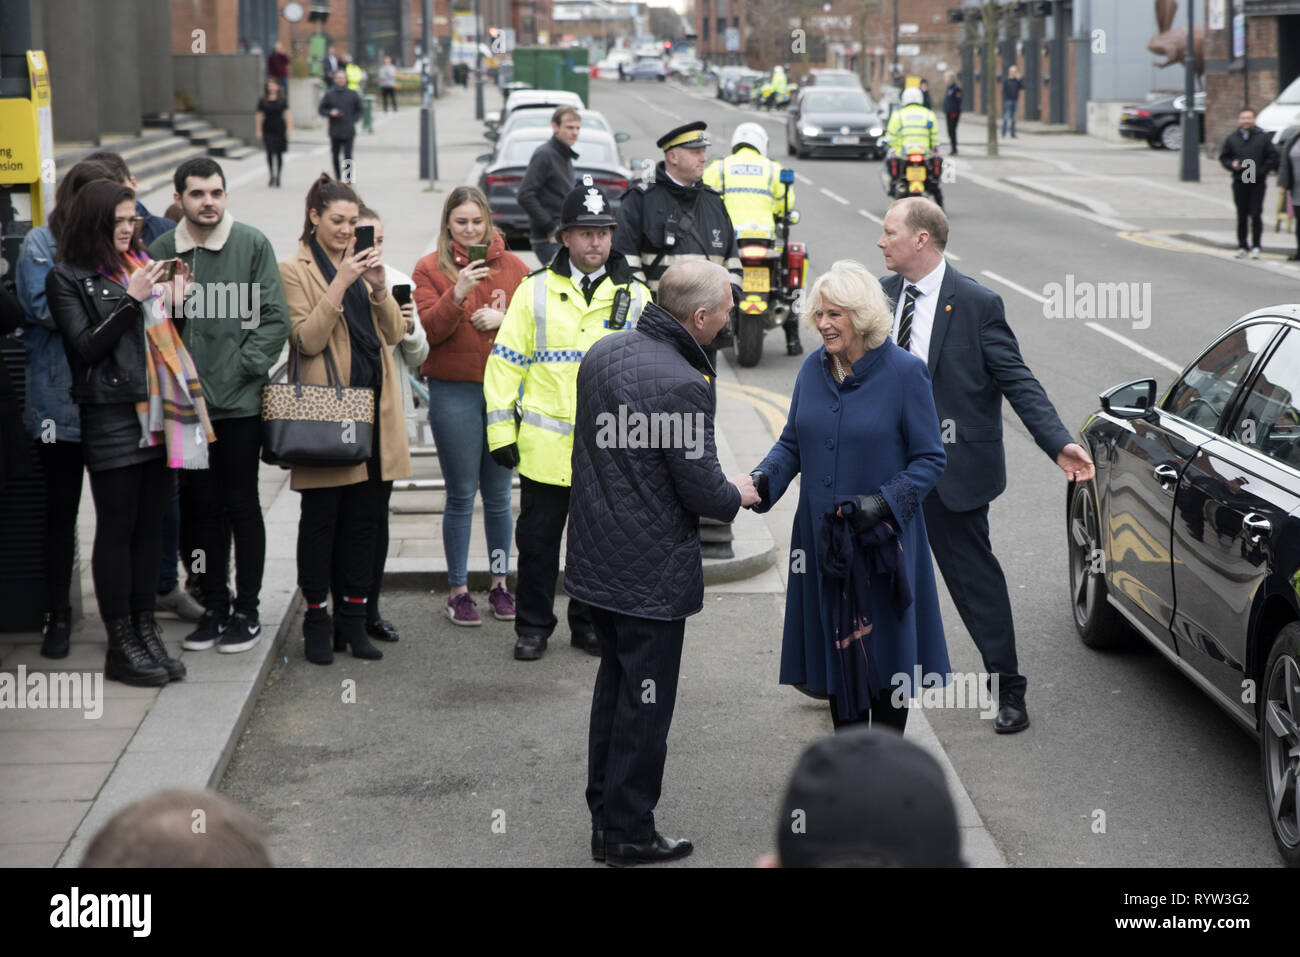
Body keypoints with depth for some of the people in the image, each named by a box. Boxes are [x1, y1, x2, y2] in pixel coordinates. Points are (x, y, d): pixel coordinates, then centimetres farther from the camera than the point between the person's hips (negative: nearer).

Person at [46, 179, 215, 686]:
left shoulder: (141, 265, 15)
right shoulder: (68, 278, -2)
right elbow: (85, 347, -11)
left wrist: (172, 302, 1)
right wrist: (132, 299, -15)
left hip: (156, 414, 6)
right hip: (111, 417, -6)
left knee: (150, 525, 9)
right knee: (117, 528, -1)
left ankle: (146, 633, 16)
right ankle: (120, 648, 5)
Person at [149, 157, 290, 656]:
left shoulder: (252, 244, -4)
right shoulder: (160, 251, 3)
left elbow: (275, 317, -5)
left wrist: (243, 367, -10)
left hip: (240, 402, -3)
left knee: (242, 505, 4)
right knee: (204, 507, 11)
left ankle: (247, 610, 13)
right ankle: (215, 606, 21)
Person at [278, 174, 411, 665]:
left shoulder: (361, 263, 16)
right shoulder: (295, 270, -2)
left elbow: (394, 333, 8)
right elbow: (307, 339, -14)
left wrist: (379, 287, -9)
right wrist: (341, 283, -20)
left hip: (371, 405, 6)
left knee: (364, 516, 8)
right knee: (320, 517, 0)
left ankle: (354, 619, 15)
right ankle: (316, 620, 9)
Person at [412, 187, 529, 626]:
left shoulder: (512, 266, 8)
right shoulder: (431, 268, 1)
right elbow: (428, 329, -9)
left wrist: (503, 318, -11)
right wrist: (457, 293, -23)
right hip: (454, 393, -2)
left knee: (498, 495, 7)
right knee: (461, 495, 0)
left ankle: (500, 583, 19)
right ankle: (458, 590, 10)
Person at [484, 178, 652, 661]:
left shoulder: (635, 296, 4)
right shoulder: (535, 290, 1)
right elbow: (506, 362, 2)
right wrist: (502, 431, -2)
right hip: (544, 447, -1)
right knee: (538, 540, 7)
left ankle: (589, 624, 26)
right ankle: (533, 626, 20)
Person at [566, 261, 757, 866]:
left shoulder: (602, 354, 2)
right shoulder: (681, 385, -24)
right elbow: (703, 491, -19)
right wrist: (738, 495, 4)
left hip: (595, 560, 8)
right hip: (651, 573, -8)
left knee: (614, 683, 21)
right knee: (645, 701, 5)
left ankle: (604, 816, 31)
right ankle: (628, 833, 15)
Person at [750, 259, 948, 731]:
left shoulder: (904, 372, -11)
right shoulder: (813, 368, 4)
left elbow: (929, 458, -8)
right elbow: (792, 443, 11)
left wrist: (884, 502, -21)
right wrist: (763, 479, -8)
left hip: (884, 539, -5)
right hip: (822, 539, 5)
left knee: (885, 653, 5)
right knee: (835, 645, 12)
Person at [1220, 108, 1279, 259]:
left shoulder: (1263, 137, 1)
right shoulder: (1232, 138, 7)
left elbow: (1272, 157, 2)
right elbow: (1223, 157, 13)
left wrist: (1261, 171, -9)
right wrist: (1232, 165, -6)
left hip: (1258, 183, -2)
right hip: (1239, 182, 2)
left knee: (1256, 215, -5)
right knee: (1241, 215, 6)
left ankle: (1255, 246, 1)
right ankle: (1242, 246, 13)